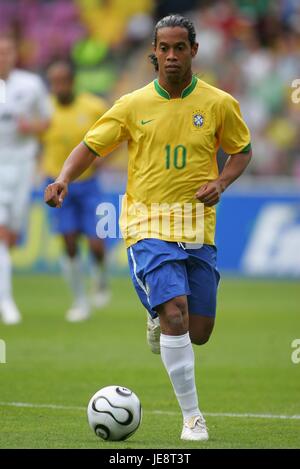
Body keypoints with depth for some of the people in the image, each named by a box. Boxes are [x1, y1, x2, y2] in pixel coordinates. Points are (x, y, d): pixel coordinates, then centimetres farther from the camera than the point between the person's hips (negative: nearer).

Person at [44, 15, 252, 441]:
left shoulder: (218, 104, 1)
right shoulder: (133, 106, -1)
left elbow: (242, 150, 14)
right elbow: (90, 147, 2)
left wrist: (221, 183, -5)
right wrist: (63, 179, -17)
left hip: (199, 227, 2)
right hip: (149, 225, -2)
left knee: (198, 334, 5)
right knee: (175, 312, -22)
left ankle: (159, 317, 43)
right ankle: (192, 417, -12)